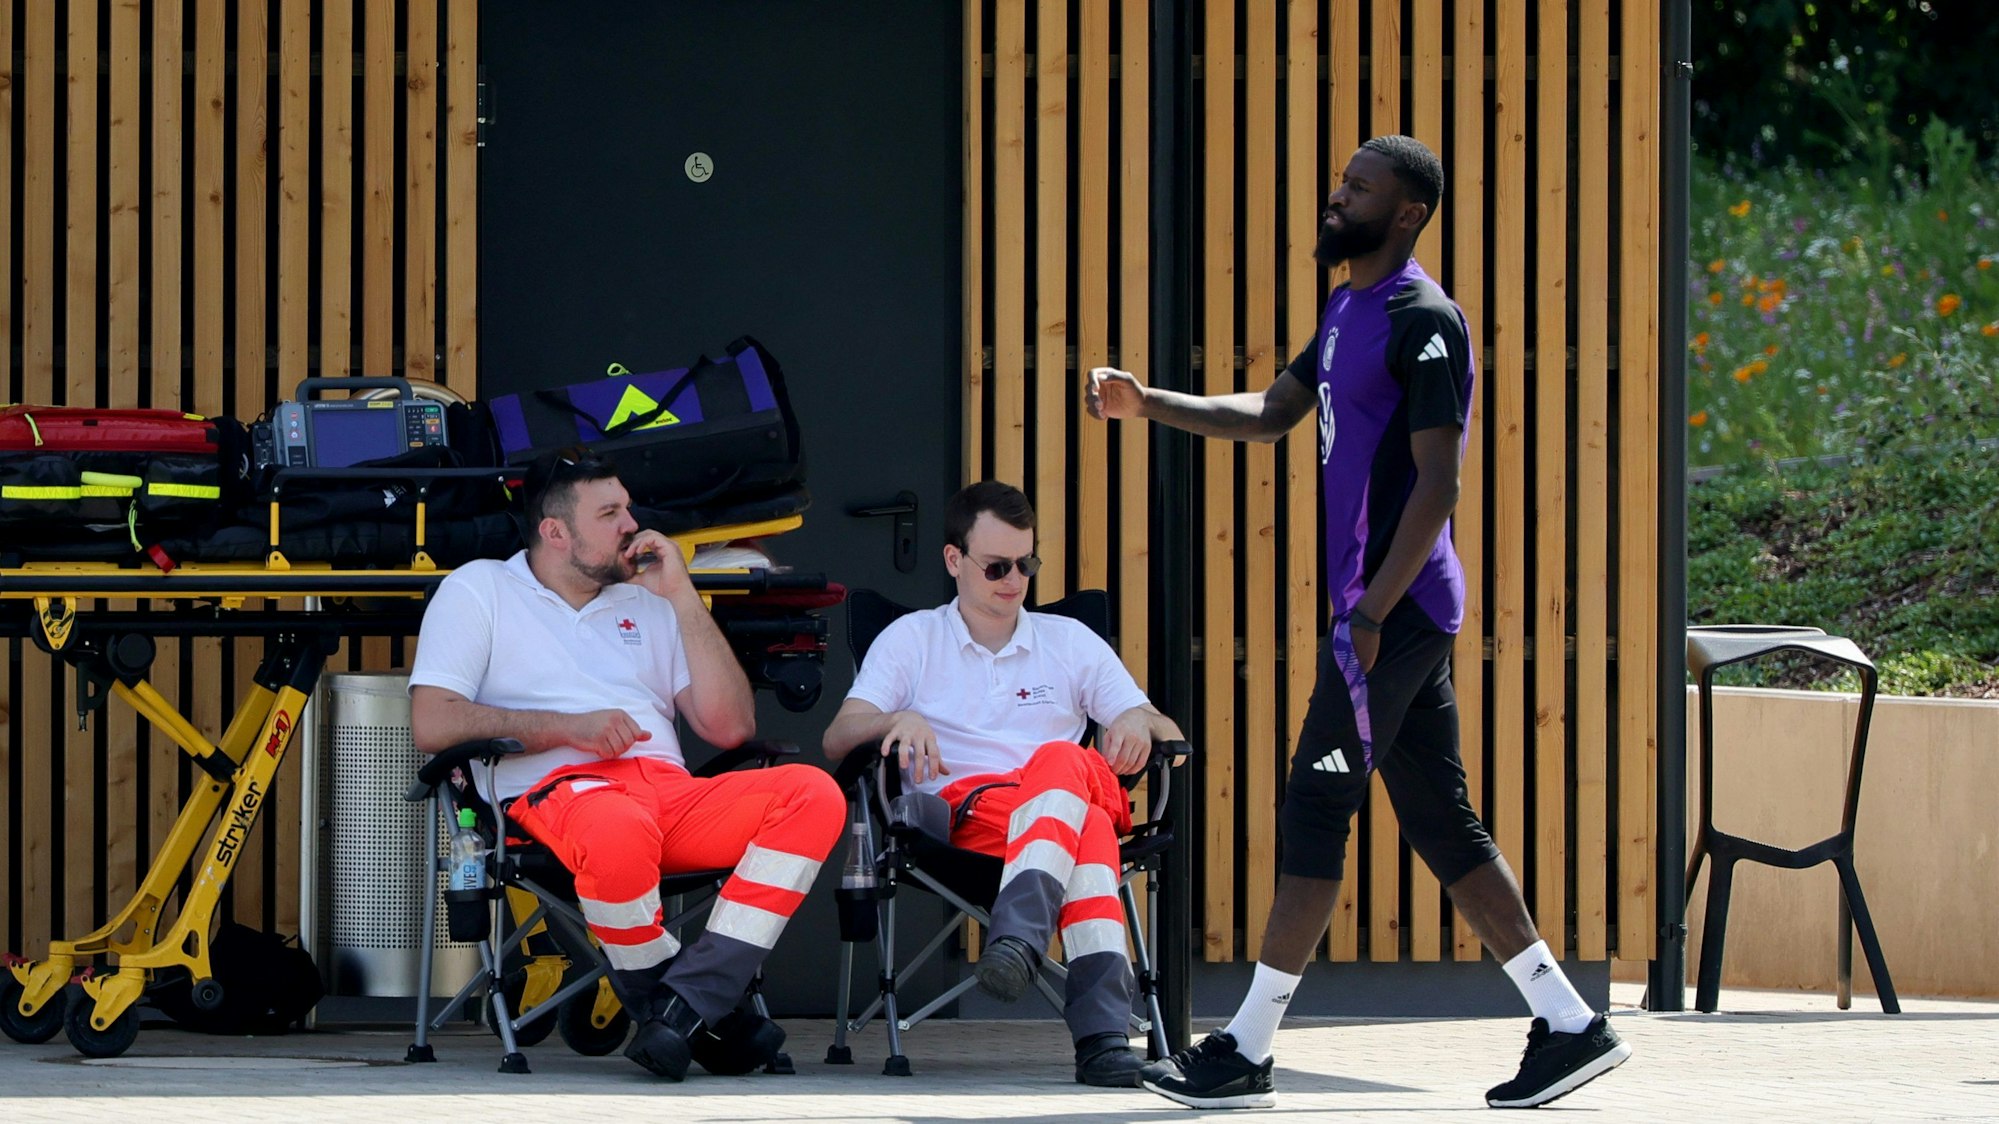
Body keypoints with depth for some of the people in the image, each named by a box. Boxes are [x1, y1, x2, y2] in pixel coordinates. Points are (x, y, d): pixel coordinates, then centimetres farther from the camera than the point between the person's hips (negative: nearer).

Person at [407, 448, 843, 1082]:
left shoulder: (646, 606, 28)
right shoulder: (479, 590, 15)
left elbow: (730, 727, 17)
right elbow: (432, 724, 0)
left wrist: (683, 598, 12)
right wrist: (571, 727, -7)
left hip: (671, 791, 6)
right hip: (557, 787, -6)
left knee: (813, 794, -23)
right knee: (619, 829, -43)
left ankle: (683, 1005, -32)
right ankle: (704, 1013, -20)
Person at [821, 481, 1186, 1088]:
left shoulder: (1070, 641, 25)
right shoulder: (910, 640, 20)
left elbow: (1169, 739, 20)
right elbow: (838, 739, 6)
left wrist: (1140, 722, -6)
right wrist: (898, 722, -17)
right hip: (963, 809, -2)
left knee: (1061, 761, -39)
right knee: (1085, 828, -38)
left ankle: (1018, 937, -60)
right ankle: (1102, 1028, -55)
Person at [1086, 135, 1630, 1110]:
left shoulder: (1424, 322, -13)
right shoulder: (1349, 309, 17)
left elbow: (1437, 483, -18)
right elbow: (1272, 413, 28)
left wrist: (1371, 611, -22)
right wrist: (1149, 405, 16)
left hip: (1397, 608, -10)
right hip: (1392, 611, 10)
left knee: (1314, 810, -7)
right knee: (1440, 823, 9)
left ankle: (1244, 1053, -5)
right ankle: (1570, 1025, 12)